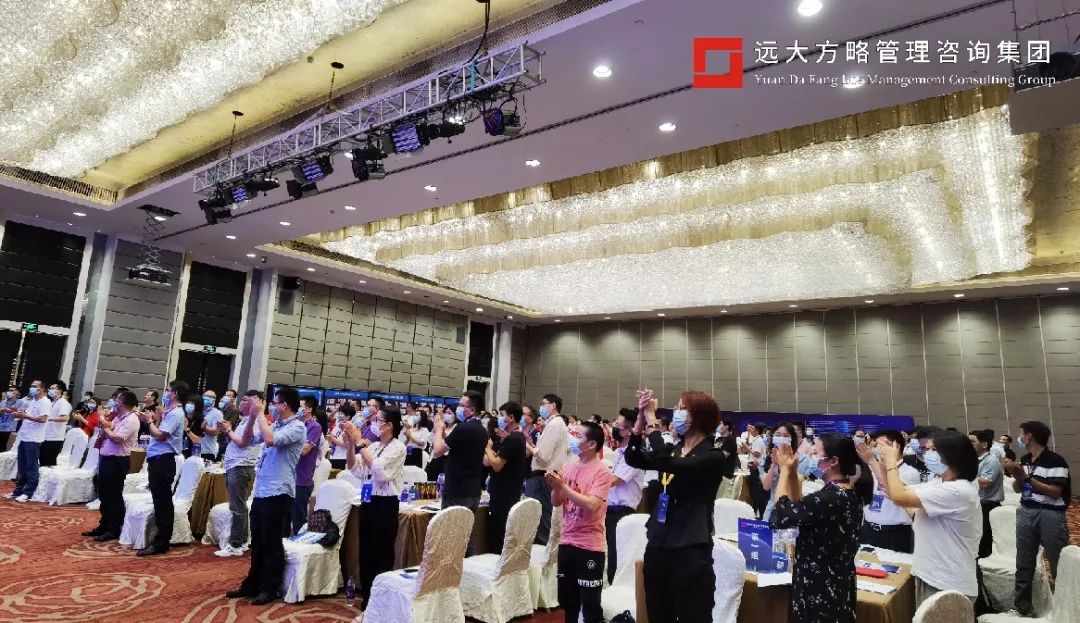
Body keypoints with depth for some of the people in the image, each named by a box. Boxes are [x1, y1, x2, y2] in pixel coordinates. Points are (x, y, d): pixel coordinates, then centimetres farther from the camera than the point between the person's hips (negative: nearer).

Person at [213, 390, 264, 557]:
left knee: (237, 508, -7)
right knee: (239, 507, 14)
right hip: (234, 467, 10)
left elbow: (241, 442, -19)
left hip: (241, 468, -10)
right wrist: (227, 431, 7)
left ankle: (235, 546, -4)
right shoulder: (245, 421, 19)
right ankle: (242, 541, 21)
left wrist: (229, 430, -5)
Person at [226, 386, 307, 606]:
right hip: (260, 490, 8)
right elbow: (245, 441, 16)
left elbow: (270, 440, -29)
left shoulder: (297, 428, -14)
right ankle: (252, 584, 31)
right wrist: (252, 416, 3)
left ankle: (270, 589, 16)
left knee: (272, 544, 3)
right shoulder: (274, 425, 12)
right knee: (257, 542, 18)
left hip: (277, 493, -8)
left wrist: (260, 414, -17)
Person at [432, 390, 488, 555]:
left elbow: (437, 451, -15)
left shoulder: (463, 428, -19)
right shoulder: (482, 430, 9)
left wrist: (439, 430, 0)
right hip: (473, 491, 9)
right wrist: (445, 432, 13)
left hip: (457, 493, -9)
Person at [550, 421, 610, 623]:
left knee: (590, 603, 5)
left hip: (590, 546, -6)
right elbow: (556, 502, 7)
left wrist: (563, 486, -23)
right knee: (567, 599, 19)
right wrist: (555, 486, -13)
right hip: (567, 542, 6)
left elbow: (591, 505, -25)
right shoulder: (568, 466, 4)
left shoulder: (602, 472, -14)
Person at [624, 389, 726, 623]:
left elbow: (667, 464, -26)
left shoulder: (713, 457, -12)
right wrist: (641, 418, -10)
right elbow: (633, 459, -1)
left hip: (691, 550, -7)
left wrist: (652, 420, -18)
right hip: (658, 545, 7)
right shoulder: (674, 450, 10)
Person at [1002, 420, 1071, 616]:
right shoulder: (1025, 460, 9)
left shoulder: (1055, 461, -12)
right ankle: (1021, 608, 22)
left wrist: (1027, 477, -19)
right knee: (1024, 564, 12)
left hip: (1050, 516, -7)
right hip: (1026, 513, 7)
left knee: (1059, 565, -1)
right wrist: (1016, 475, -5)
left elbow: (1055, 492, -17)